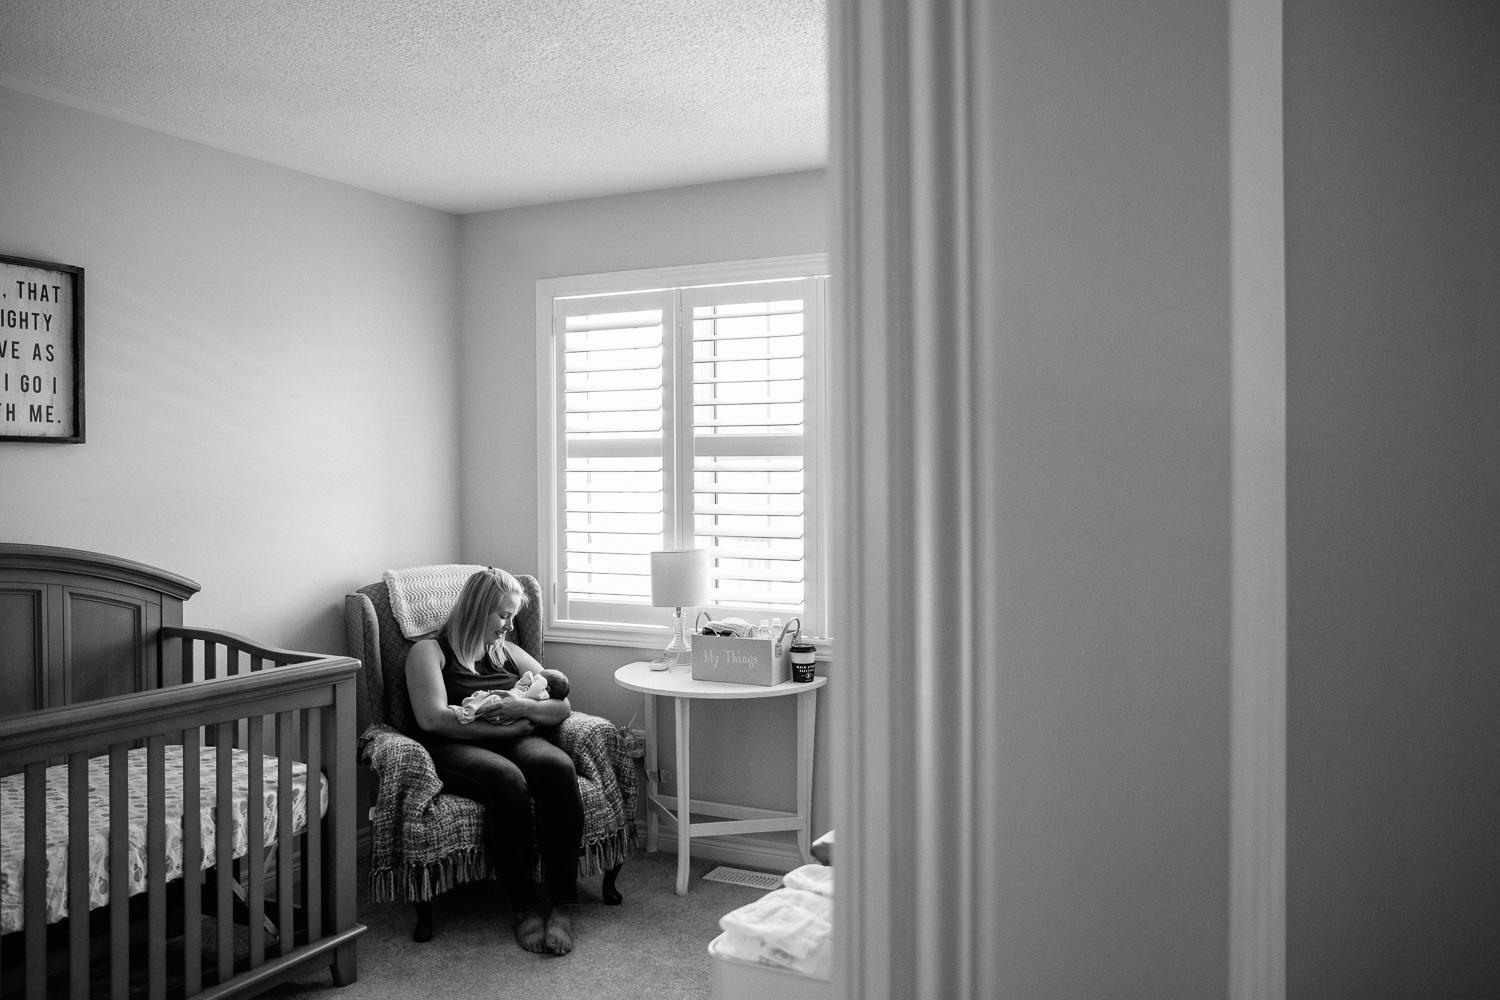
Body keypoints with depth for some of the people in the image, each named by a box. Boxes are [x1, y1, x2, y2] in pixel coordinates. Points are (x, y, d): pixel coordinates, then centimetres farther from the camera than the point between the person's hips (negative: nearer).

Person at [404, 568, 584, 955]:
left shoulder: (509, 653, 24)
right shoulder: (430, 651, 9)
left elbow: (563, 707, 17)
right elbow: (433, 718, -9)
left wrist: (525, 708, -5)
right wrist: (502, 726, -8)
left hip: (517, 741, 4)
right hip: (456, 748, -4)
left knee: (557, 766, -32)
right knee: (507, 778, -38)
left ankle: (564, 906, -31)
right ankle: (524, 907, -27)